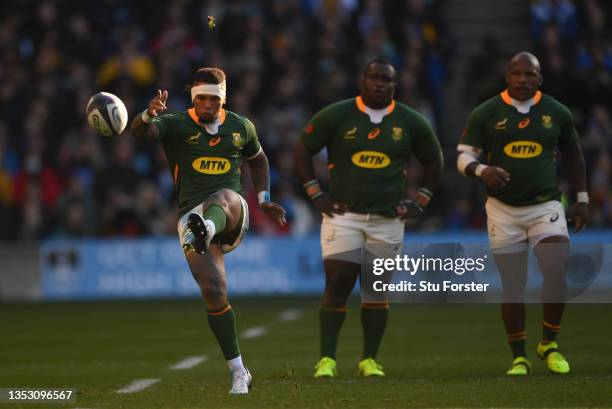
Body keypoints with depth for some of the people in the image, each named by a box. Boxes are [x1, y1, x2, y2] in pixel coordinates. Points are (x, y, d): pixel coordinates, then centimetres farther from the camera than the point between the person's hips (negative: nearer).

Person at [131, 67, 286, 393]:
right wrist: (149, 115, -42)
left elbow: (258, 160, 34)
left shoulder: (241, 128, 14)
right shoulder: (176, 125, 3)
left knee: (222, 196, -37)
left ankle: (204, 232, -75)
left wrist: (264, 200, 22)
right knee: (213, 292, -13)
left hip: (231, 215, 0)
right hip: (191, 215, 0)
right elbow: (140, 131, -19)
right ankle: (239, 374, -2)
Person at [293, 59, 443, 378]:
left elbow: (433, 162, 17)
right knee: (337, 285, -9)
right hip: (343, 214, -2)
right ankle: (327, 359, -6)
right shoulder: (336, 116, -3)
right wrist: (316, 194, -1)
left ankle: (369, 360, 15)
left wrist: (419, 202, 8)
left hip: (388, 220, 2)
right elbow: (301, 150, 4)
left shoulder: (410, 123, 4)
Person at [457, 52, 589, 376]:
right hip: (503, 210, 0)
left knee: (556, 274, -14)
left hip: (546, 206, 1)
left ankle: (549, 344, 6)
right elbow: (463, 156, -3)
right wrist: (482, 171, -25)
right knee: (512, 286, 2)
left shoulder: (557, 113, 3)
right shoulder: (486, 114, -2)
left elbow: (572, 156, 15)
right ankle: (519, 357, 12)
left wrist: (582, 198, 12)